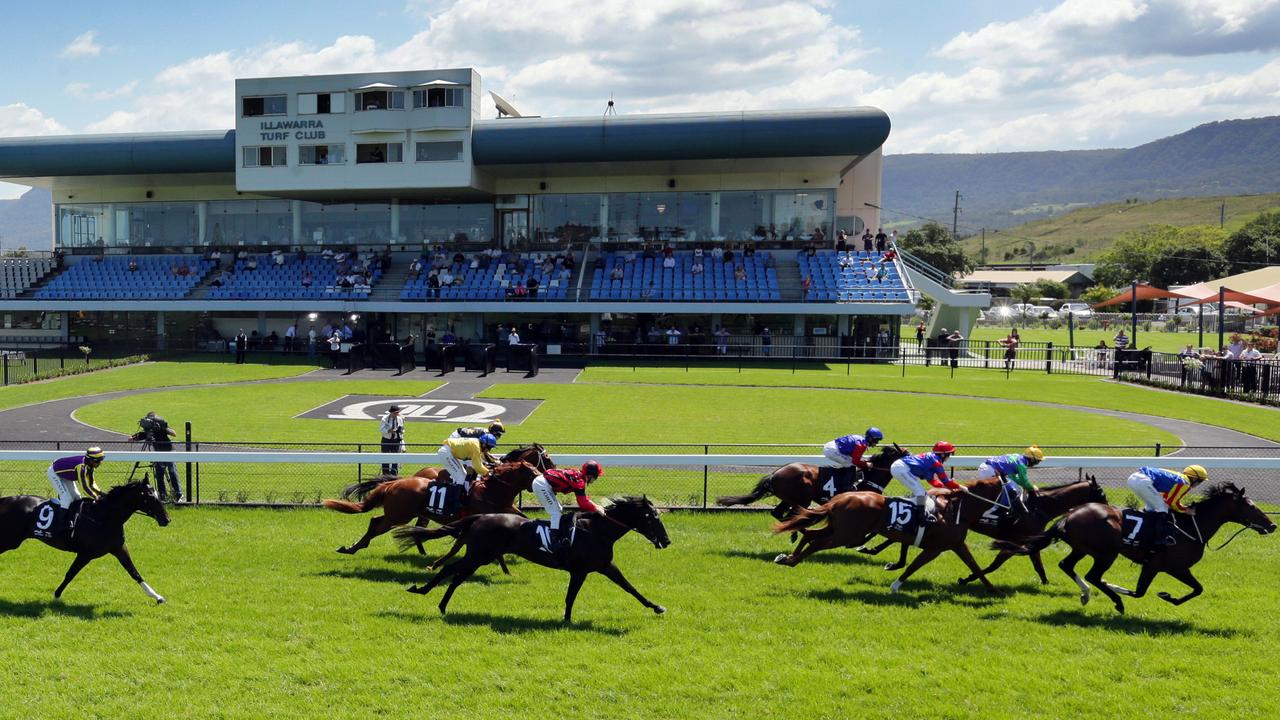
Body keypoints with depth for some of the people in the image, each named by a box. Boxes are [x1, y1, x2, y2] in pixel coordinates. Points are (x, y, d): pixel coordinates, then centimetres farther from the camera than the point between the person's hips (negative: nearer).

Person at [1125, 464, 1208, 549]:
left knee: (1151, 507, 25)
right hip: (1142, 481, -9)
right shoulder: (1185, 483, 1)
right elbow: (1172, 502, 3)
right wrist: (1186, 510, 18)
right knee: (1162, 508, 1)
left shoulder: (1176, 476, 27)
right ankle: (1160, 538, -4)